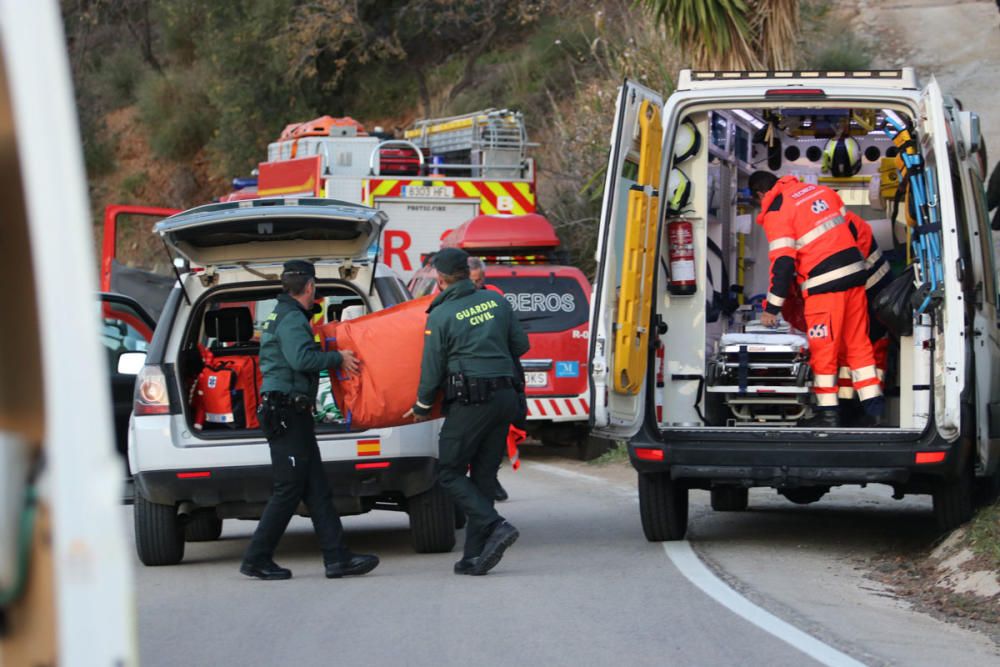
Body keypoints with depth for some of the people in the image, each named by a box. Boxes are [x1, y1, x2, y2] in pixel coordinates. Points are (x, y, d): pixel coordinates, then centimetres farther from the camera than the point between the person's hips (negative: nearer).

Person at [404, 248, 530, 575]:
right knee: (484, 477, 9)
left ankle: (495, 526, -15)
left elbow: (432, 368, -4)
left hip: (470, 401, -6)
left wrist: (422, 407, 12)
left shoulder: (441, 316, -8)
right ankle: (475, 556, 7)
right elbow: (520, 345, 13)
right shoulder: (496, 301, 7)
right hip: (505, 397, 6)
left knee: (450, 474, 4)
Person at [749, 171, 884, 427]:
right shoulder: (822, 191, 14)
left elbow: (783, 262, -13)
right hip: (854, 274, 7)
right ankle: (873, 408, 11)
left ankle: (828, 413, 6)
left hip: (825, 284, -7)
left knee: (823, 349, 3)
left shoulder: (776, 212, -6)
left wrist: (772, 308, -8)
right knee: (858, 342, 12)